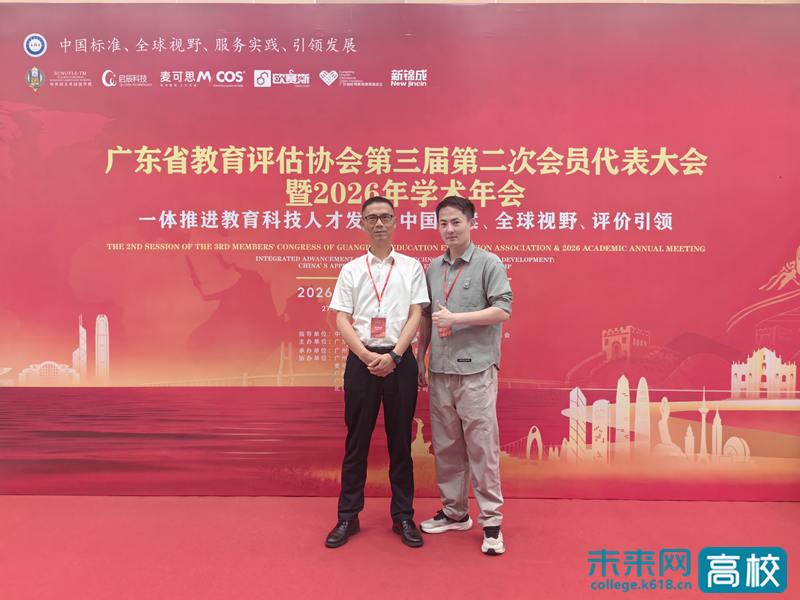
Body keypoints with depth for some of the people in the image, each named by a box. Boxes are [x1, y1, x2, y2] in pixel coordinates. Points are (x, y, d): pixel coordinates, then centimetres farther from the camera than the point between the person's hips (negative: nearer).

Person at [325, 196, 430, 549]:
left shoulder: (411, 267, 8)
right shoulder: (351, 270, 9)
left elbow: (416, 315, 0)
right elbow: (342, 320, 3)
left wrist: (394, 356, -12)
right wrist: (367, 356, -11)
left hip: (399, 360, 0)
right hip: (361, 359, 1)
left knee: (400, 440, 7)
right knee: (357, 440, 6)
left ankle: (403, 517, 19)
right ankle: (348, 517, 18)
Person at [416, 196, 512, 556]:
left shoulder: (489, 264, -2)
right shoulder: (433, 269, 14)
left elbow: (502, 311, -11)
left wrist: (455, 318, -15)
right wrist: (420, 357, 16)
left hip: (476, 368, -5)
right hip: (440, 369, 5)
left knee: (482, 446, -3)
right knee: (445, 445, 11)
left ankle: (491, 521, 10)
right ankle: (455, 512, 26)